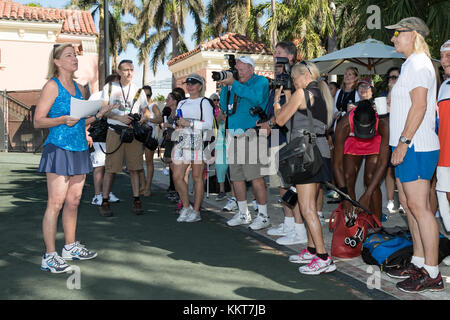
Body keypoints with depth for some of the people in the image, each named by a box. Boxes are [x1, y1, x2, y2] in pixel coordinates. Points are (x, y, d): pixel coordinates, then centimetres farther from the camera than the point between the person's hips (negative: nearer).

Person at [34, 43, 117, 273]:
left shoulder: (79, 88, 16)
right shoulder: (52, 86, -5)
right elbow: (38, 121, -8)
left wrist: (99, 114, 10)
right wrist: (62, 120, -22)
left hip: (79, 149, 7)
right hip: (59, 149, -7)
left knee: (73, 202, 13)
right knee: (56, 203, -7)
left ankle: (71, 247, 25)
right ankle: (49, 257, -2)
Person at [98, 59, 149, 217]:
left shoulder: (138, 90, 12)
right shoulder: (109, 88, 8)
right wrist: (119, 118, -11)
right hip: (114, 132, -2)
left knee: (134, 167, 0)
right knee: (110, 168, -3)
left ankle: (136, 201, 6)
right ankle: (104, 202, 2)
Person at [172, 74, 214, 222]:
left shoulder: (204, 102, 4)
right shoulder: (182, 103, 23)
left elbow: (209, 125, -6)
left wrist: (189, 123, -13)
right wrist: (177, 125, 6)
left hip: (198, 142, -6)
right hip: (182, 142, 6)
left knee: (197, 176, -2)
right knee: (177, 176, -2)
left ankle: (196, 211, 6)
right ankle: (186, 207, 13)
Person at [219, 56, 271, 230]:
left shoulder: (261, 81, 2)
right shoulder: (234, 84, 19)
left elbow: (256, 97, -19)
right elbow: (224, 107, 16)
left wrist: (233, 83, -15)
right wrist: (224, 86, 5)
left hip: (250, 135, -6)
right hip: (233, 136, 7)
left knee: (255, 176, -10)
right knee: (236, 176, 9)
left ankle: (263, 215, -1)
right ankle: (243, 213, 21)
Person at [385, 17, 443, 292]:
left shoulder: (418, 64, -11)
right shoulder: (413, 64, 21)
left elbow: (419, 106, -21)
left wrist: (403, 141, -22)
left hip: (415, 147, -11)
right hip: (410, 147, 11)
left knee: (419, 207, -8)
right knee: (409, 204, 14)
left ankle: (432, 274, -1)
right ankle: (418, 263, 24)